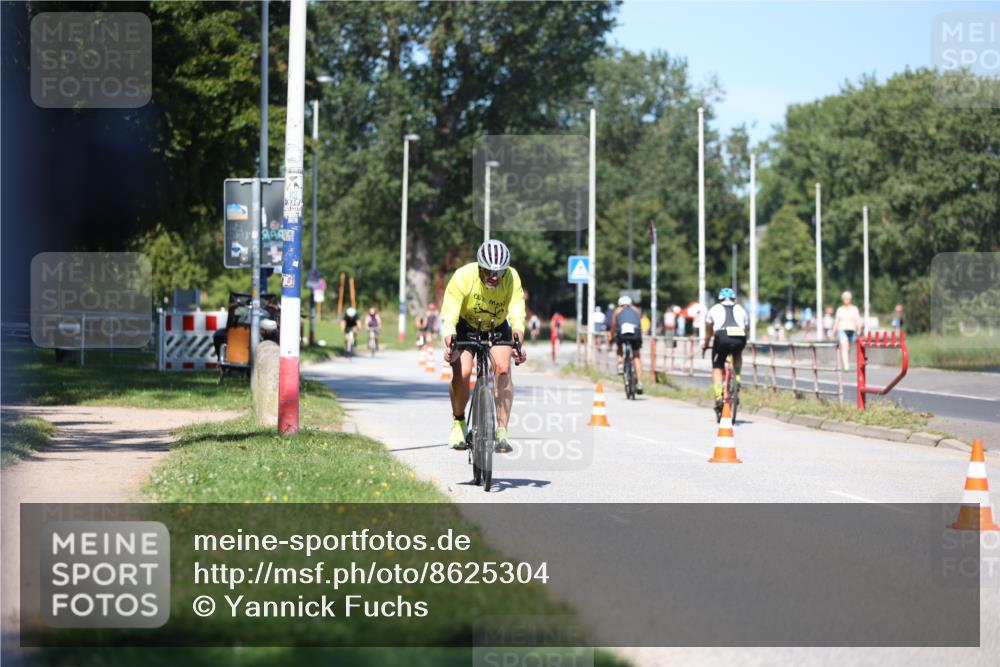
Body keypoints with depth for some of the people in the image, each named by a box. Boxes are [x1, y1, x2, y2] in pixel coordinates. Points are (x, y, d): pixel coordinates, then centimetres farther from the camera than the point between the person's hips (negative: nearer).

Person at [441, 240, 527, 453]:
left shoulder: (512, 278, -27)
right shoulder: (463, 277, -31)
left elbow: (517, 315, -33)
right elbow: (449, 317, -34)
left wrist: (518, 344, -51)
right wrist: (449, 345, -51)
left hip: (497, 328, 1)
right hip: (466, 326, -1)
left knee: (503, 369, -23)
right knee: (461, 373, -21)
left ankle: (502, 431, -21)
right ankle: (458, 422, 5)